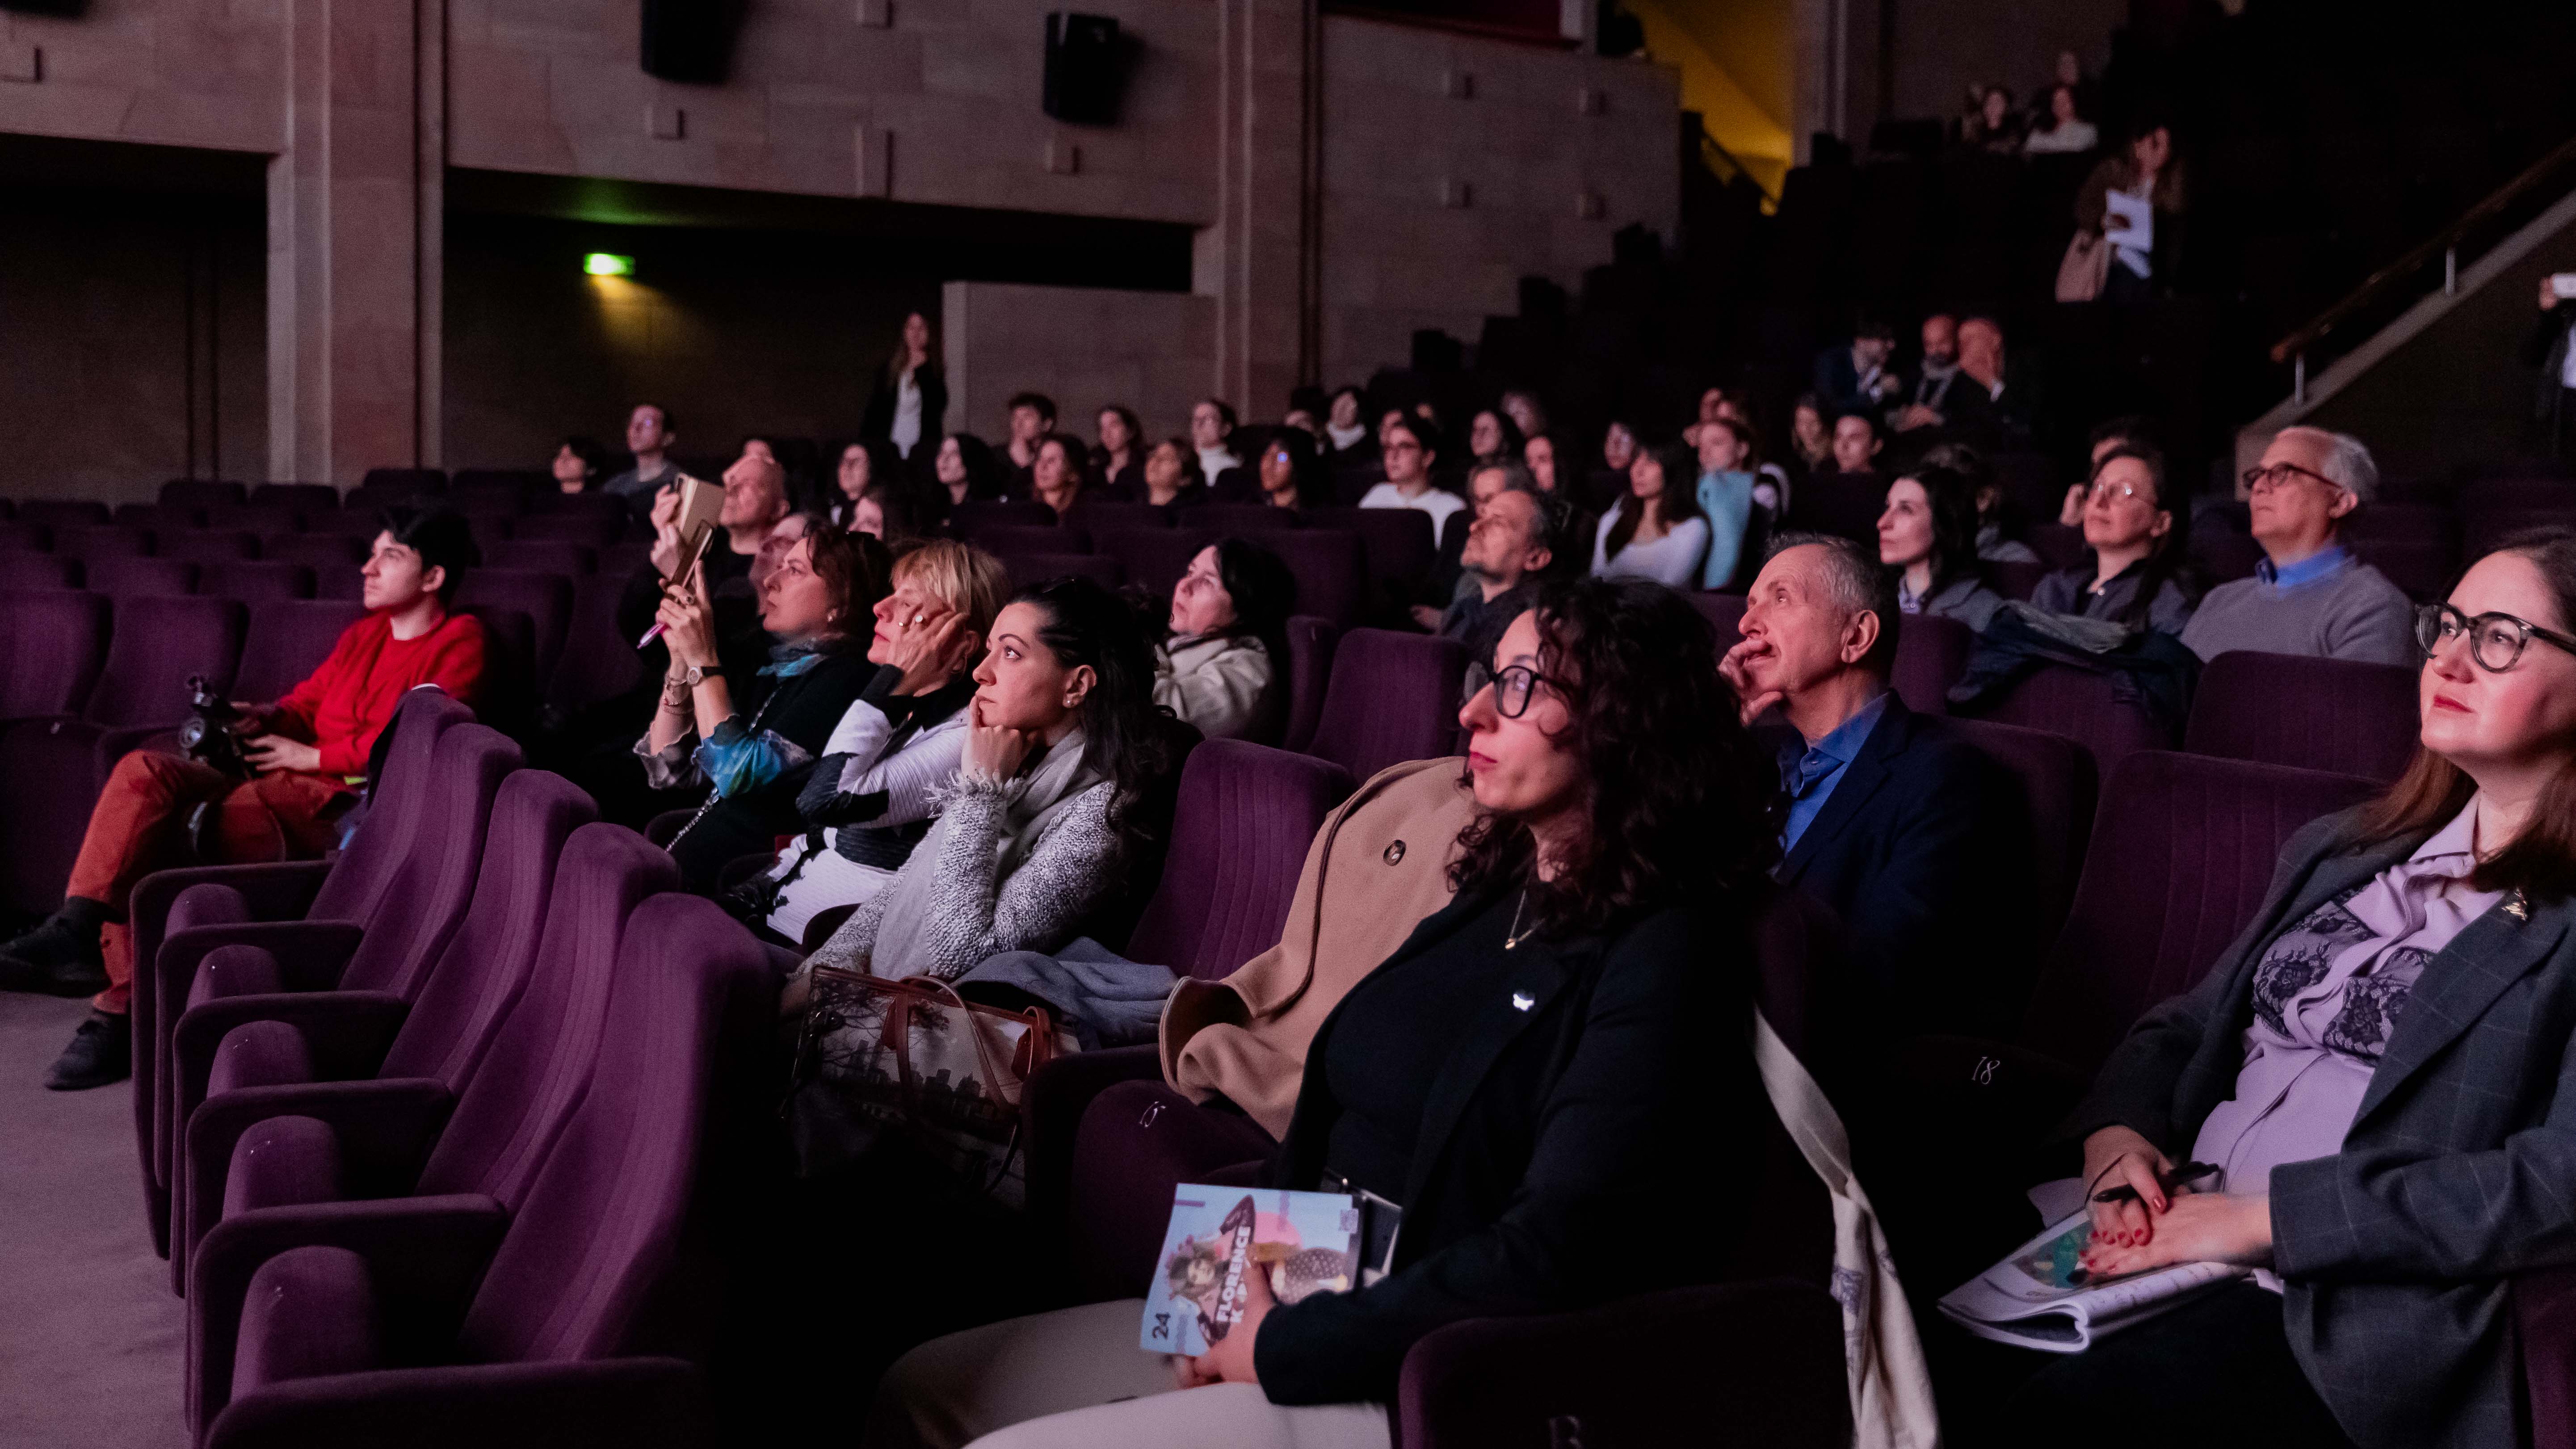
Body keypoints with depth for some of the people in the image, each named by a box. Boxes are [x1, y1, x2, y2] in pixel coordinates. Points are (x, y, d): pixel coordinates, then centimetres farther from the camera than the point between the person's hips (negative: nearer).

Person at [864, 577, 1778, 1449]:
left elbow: (1554, 1251, -23)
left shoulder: (1662, 957, -15)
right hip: (1307, 1305, 8)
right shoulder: (1499, 890, 11)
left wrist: (1283, 1347, -16)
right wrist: (1255, 1282, -3)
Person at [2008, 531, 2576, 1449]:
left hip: (2350, 1313, -6)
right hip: (2153, 1246, 6)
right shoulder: (2339, 851, 22)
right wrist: (2118, 1131, 1)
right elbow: (2185, 1027, 24)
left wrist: (2270, 1215, -15)